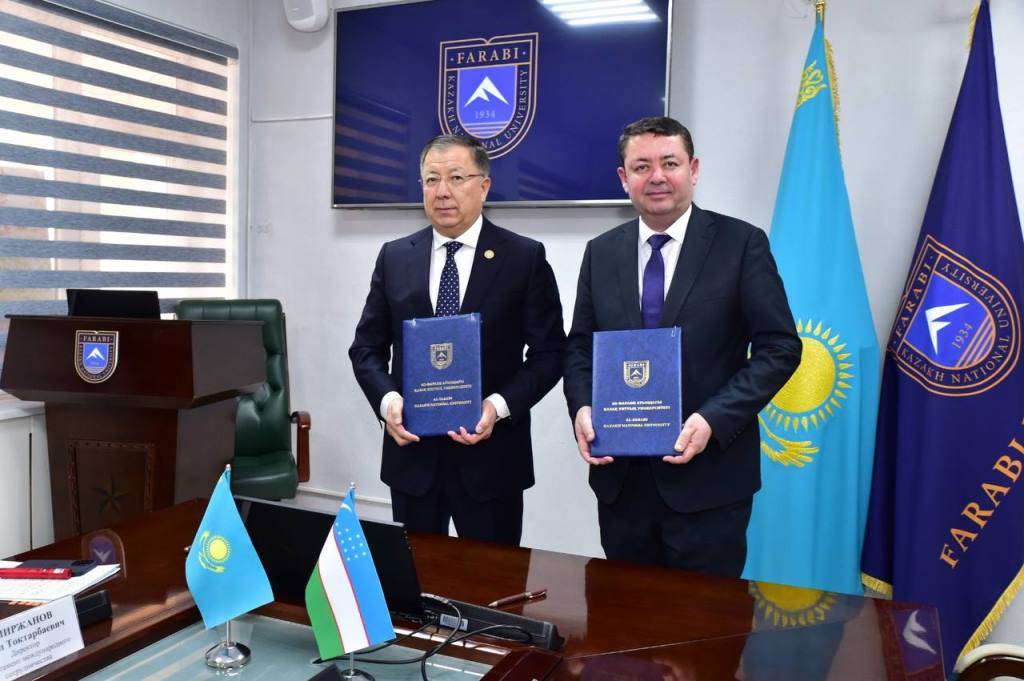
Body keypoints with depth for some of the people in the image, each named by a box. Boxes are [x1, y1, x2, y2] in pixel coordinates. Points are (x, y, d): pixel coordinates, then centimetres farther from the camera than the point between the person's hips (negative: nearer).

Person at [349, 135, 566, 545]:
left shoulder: (525, 258, -3)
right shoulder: (394, 257, 6)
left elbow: (549, 352, -3)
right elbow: (367, 347, 9)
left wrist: (499, 406, -17)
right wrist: (386, 399, -10)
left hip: (490, 455, -2)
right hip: (412, 452, 3)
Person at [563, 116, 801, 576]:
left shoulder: (742, 244, -4)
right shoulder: (600, 252, 7)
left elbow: (780, 347, -6)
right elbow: (580, 345, 12)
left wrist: (714, 420, -17)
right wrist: (581, 407, -6)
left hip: (709, 481, -3)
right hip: (619, 476, 4)